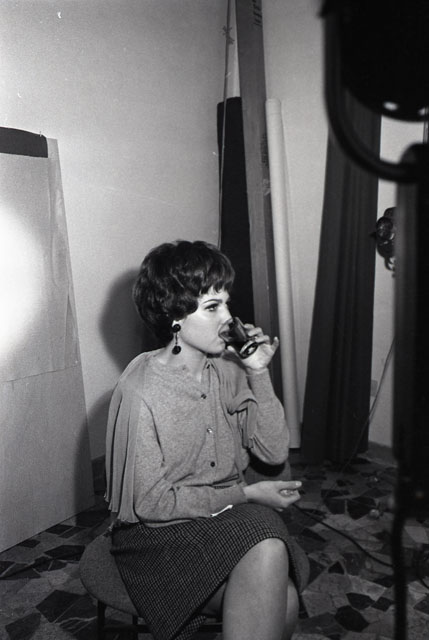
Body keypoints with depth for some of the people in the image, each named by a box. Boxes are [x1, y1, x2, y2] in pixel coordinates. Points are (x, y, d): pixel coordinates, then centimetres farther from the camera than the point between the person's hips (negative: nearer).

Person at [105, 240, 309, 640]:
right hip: (160, 531, -5)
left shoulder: (227, 367, -4)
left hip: (232, 510, 5)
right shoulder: (140, 391, -20)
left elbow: (274, 452, 0)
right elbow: (150, 502, -15)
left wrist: (259, 374, -12)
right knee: (279, 604, -24)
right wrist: (245, 494, -13)